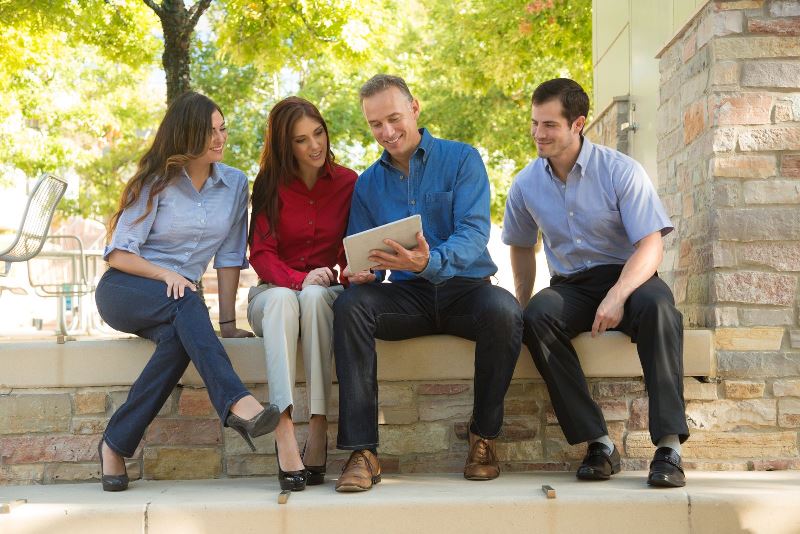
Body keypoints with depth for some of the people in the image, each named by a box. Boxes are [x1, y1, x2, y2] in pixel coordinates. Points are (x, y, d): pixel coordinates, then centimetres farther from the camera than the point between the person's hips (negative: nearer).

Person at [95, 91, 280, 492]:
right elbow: (118, 253, -7)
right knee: (186, 304, -37)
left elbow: (230, 256, 5)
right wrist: (166, 274, -24)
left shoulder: (235, 184, 6)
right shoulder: (156, 182, -3)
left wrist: (227, 321, -2)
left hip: (179, 301, 3)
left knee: (181, 338, -34)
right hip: (123, 290, -3)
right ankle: (237, 404, -54)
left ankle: (116, 444, -29)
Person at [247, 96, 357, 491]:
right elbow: (261, 254, -5)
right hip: (273, 292, 0)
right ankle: (285, 435, -52)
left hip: (325, 294, 0)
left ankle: (318, 430, -40)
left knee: (314, 297, -37)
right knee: (283, 299, -37)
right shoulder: (270, 185, 3)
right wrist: (300, 279, -25)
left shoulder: (348, 183, 4)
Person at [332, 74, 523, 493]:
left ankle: (484, 435, -13)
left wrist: (430, 262, -33)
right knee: (350, 304, -29)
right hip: (406, 296, 2)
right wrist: (362, 272, -15)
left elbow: (474, 232, -12)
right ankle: (362, 450, -29)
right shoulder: (368, 184, 13)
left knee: (502, 310, -36)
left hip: (464, 287, -2)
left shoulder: (462, 160, 1)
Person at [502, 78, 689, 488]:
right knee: (537, 316, -32)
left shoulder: (621, 172, -8)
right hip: (570, 286, 3)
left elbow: (651, 246, -15)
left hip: (627, 277, -3)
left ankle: (669, 446, -39)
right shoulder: (526, 184, 5)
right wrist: (521, 303, 16)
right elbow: (522, 247, 23)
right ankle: (598, 442, -31)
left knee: (657, 304, -38)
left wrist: (617, 296, -31)